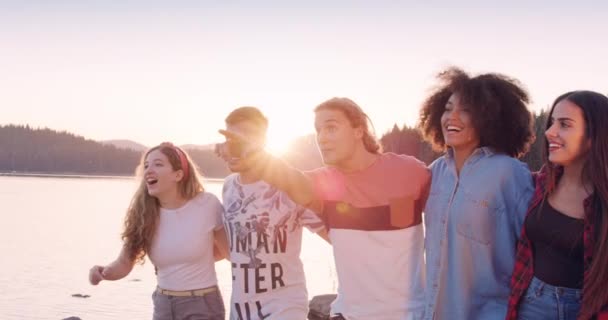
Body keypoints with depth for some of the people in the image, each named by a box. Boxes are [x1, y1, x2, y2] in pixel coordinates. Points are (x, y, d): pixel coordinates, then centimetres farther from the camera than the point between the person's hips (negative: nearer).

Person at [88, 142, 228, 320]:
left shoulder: (206, 205, -14)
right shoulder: (143, 213, -6)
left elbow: (227, 250, -1)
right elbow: (125, 263, -5)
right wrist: (103, 271, -25)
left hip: (202, 306, -3)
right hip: (163, 305, 3)